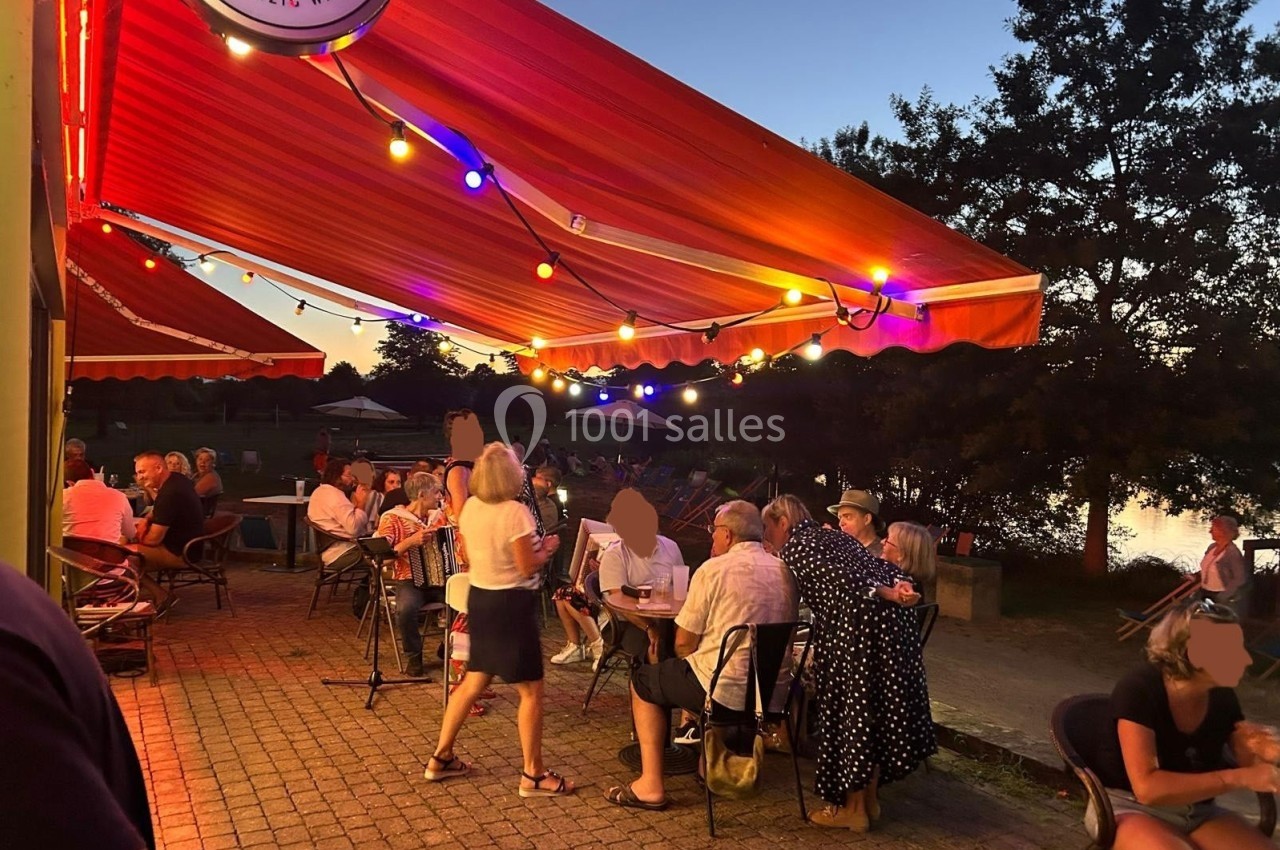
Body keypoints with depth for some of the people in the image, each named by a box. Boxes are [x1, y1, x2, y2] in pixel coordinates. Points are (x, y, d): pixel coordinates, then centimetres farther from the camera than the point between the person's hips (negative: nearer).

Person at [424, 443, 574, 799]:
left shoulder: (470, 507, 3)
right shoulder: (515, 512, -20)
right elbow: (527, 566, -19)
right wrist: (547, 548, -2)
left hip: (479, 597, 8)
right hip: (511, 603, -8)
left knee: (474, 681, 21)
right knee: (530, 690, 3)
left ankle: (441, 758, 28)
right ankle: (533, 775, 11)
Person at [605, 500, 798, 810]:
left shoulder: (713, 570, -11)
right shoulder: (785, 571, 6)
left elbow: (684, 644, -8)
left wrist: (689, 657, 16)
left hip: (728, 691, -7)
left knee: (643, 682, 16)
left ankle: (651, 785, 10)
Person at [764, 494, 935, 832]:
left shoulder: (794, 547, 2)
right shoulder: (834, 536, 26)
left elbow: (841, 580, -14)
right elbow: (883, 568, 15)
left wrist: (883, 595, -11)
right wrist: (895, 590, -1)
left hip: (858, 626, -8)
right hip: (893, 619, 9)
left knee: (851, 711, 4)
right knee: (880, 708, 16)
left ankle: (853, 808, 16)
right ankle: (870, 800, 29)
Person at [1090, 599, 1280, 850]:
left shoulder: (1222, 696, -3)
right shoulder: (1139, 691, -22)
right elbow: (1147, 787, -29)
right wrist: (1239, 778, -29)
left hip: (1196, 810, 7)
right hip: (1130, 807, -7)